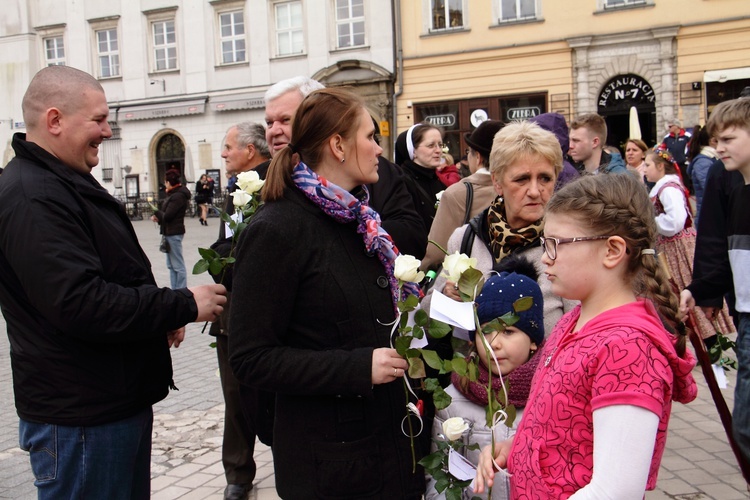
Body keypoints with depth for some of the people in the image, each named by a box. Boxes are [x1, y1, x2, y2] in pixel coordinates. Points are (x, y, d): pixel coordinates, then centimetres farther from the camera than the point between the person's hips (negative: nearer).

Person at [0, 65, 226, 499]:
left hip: (120, 399, 10)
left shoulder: (66, 184, 14)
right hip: (81, 420, -10)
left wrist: (161, 316, 6)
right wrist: (185, 306, -20)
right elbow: (80, 304, -29)